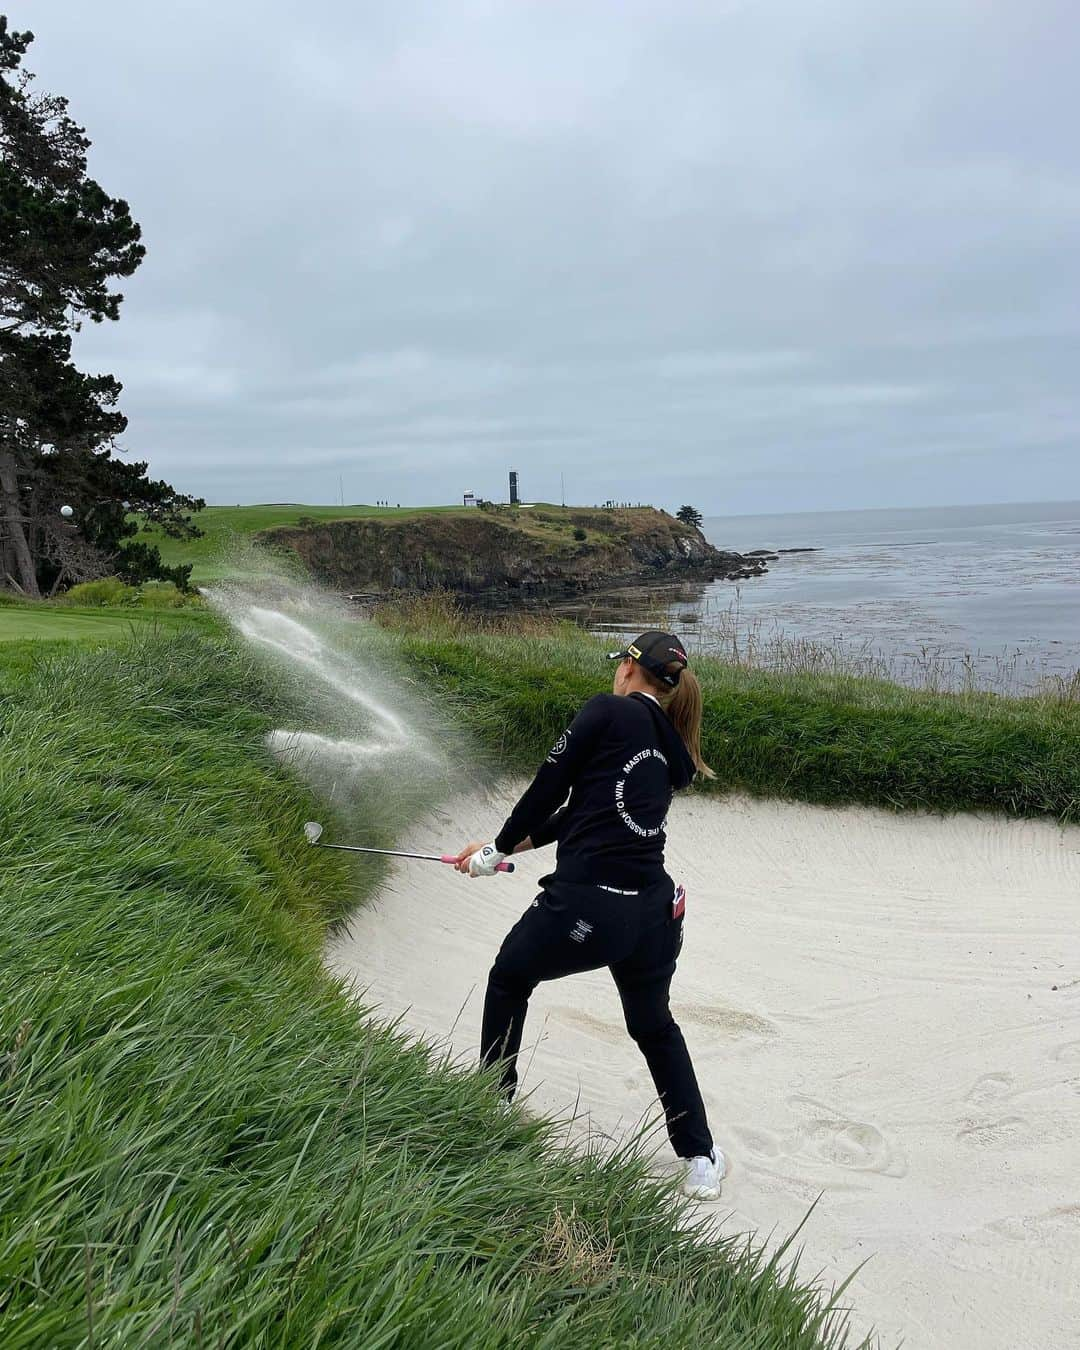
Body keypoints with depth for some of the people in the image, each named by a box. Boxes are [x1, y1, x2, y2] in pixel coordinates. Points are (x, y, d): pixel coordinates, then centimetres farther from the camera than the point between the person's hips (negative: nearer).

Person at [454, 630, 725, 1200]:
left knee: (508, 981, 25)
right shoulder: (672, 751, 17)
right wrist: (508, 846, 27)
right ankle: (701, 1161, 32)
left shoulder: (608, 711, -5)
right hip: (654, 912, 6)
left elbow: (548, 789, -4)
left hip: (585, 907, -6)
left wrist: (498, 849, 14)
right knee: (654, 1026, 30)